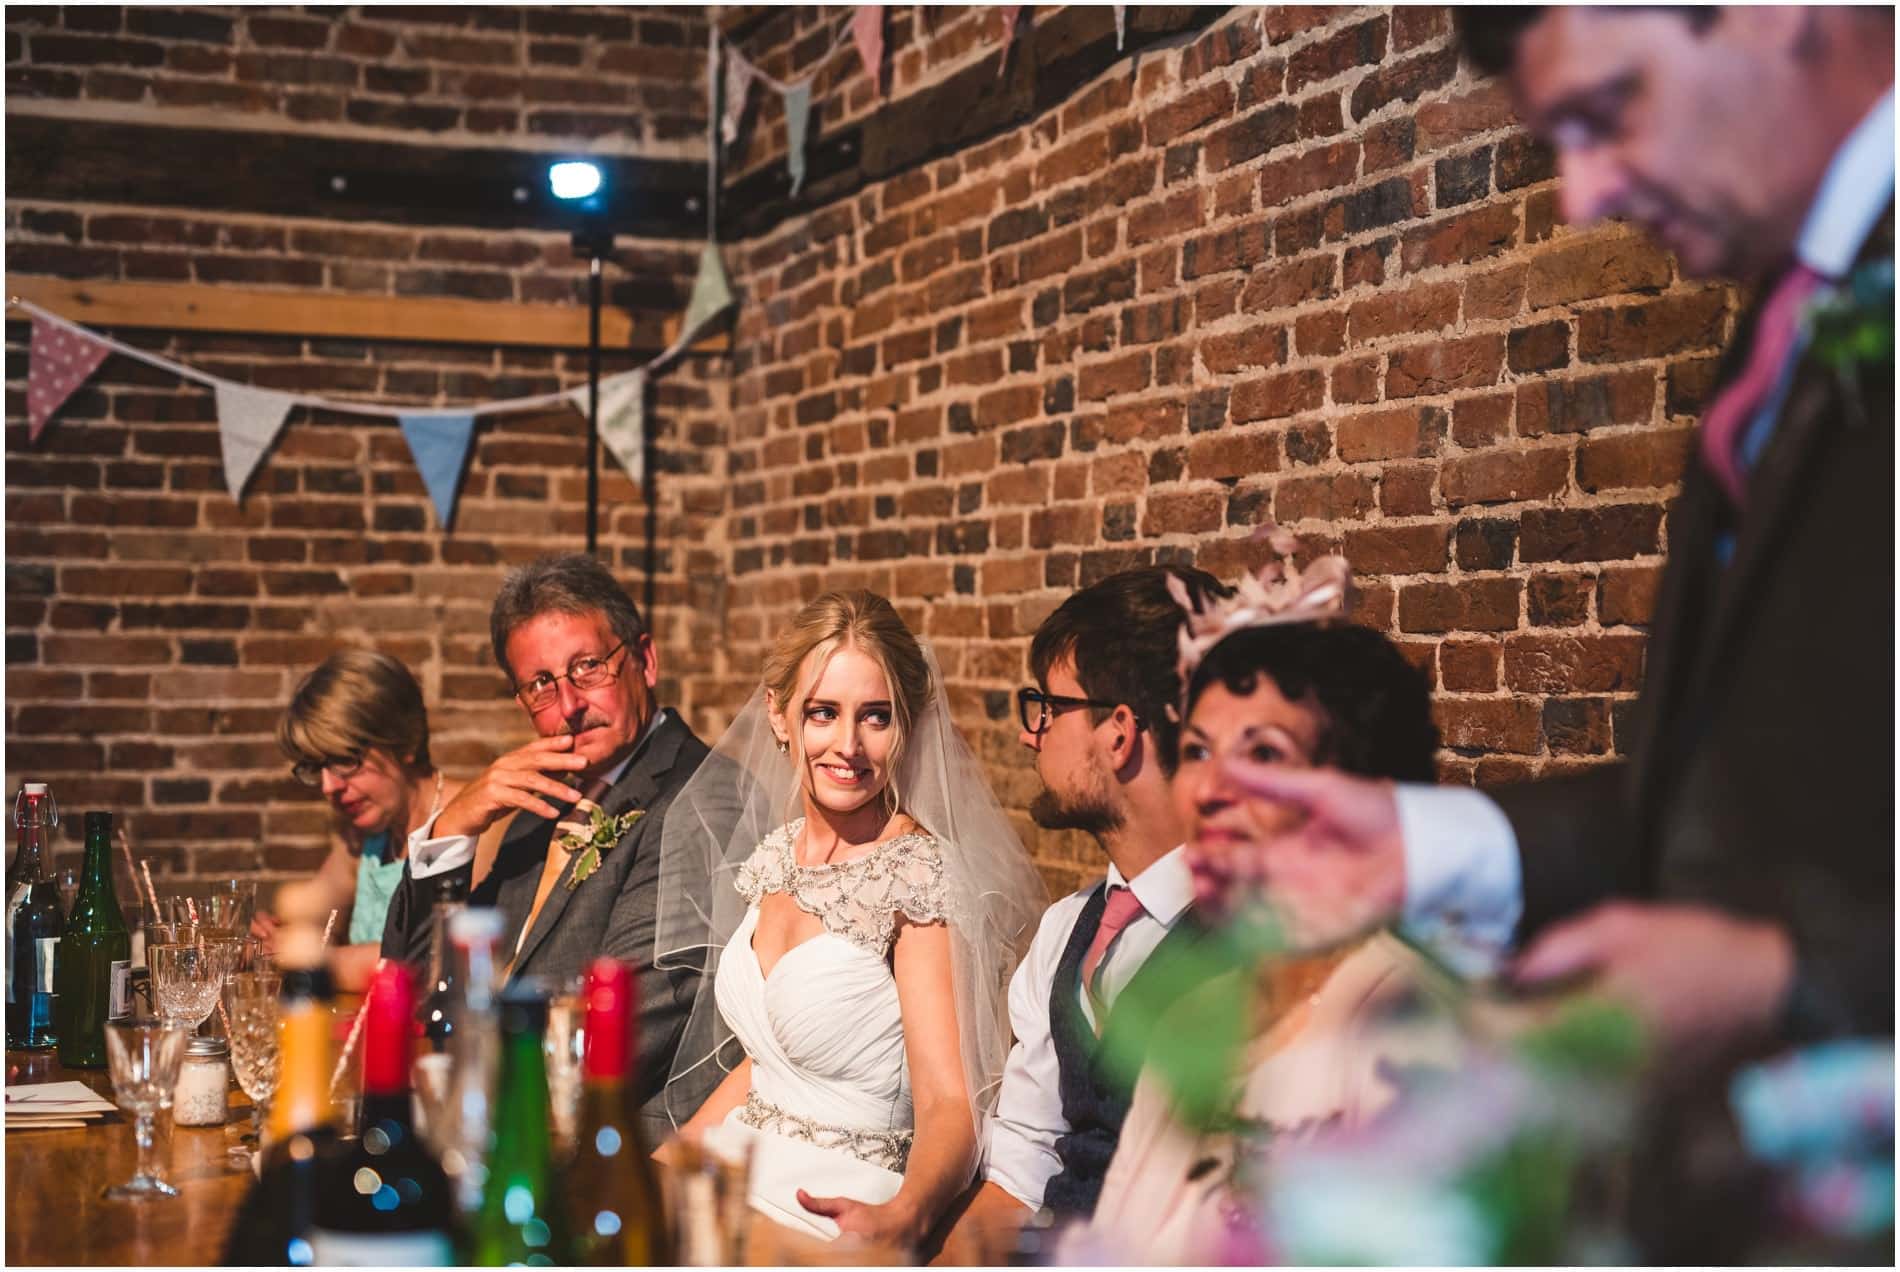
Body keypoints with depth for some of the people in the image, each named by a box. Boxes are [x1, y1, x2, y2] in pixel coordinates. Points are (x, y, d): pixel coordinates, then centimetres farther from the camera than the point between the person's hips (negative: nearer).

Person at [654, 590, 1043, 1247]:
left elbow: (949, 1103, -20)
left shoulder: (920, 874, -14)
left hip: (836, 1211, -7)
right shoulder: (776, 852, 8)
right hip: (745, 1184, 7)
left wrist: (901, 1216, -39)